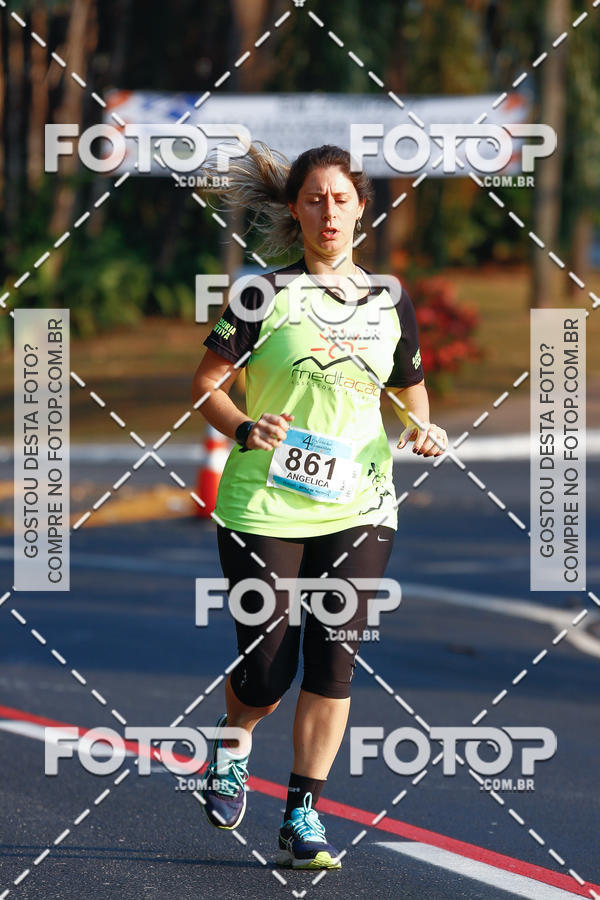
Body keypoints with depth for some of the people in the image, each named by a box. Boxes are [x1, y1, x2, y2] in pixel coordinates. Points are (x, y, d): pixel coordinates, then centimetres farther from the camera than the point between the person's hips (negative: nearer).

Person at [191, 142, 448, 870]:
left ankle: (302, 817, 5)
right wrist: (245, 429, -23)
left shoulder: (390, 302, 9)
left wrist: (422, 428, 1)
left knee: (334, 664, -5)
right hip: (265, 505, -3)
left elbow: (410, 392, 23)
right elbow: (204, 385, -4)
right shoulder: (267, 293, -3)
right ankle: (233, 741, 32)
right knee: (267, 672, -2)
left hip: (357, 508, 3)